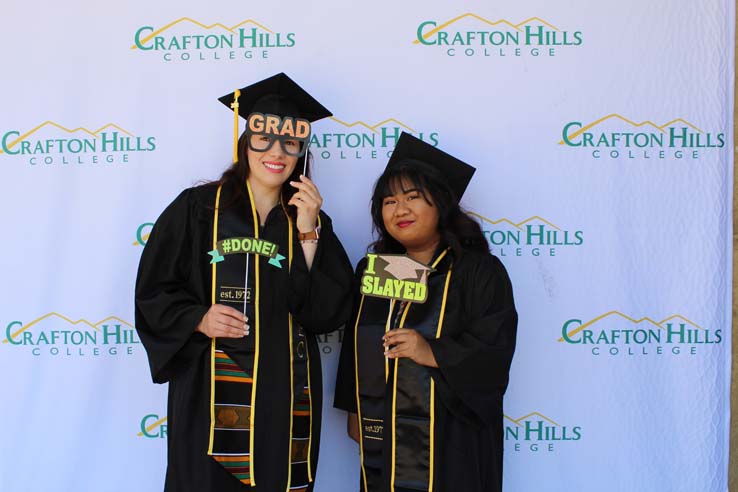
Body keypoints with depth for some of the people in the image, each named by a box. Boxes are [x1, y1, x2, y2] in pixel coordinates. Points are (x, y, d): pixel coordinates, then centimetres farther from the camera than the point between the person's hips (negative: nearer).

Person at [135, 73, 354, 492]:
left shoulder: (309, 221, 7)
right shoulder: (199, 208, 0)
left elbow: (328, 312, -3)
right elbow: (154, 291, 1)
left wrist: (308, 233, -10)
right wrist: (199, 319, -17)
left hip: (285, 397, 3)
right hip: (211, 391, -2)